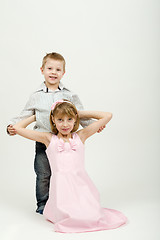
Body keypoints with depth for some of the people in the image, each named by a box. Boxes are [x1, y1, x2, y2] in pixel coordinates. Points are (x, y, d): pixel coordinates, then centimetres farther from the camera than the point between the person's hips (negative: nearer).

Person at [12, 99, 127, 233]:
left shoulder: (80, 136, 12)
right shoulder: (49, 139, 10)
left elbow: (107, 116, 14)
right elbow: (17, 128, 11)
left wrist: (81, 113, 18)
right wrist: (35, 117, 23)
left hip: (81, 182, 2)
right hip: (61, 185, -1)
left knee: (92, 217, -17)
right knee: (67, 217, -22)